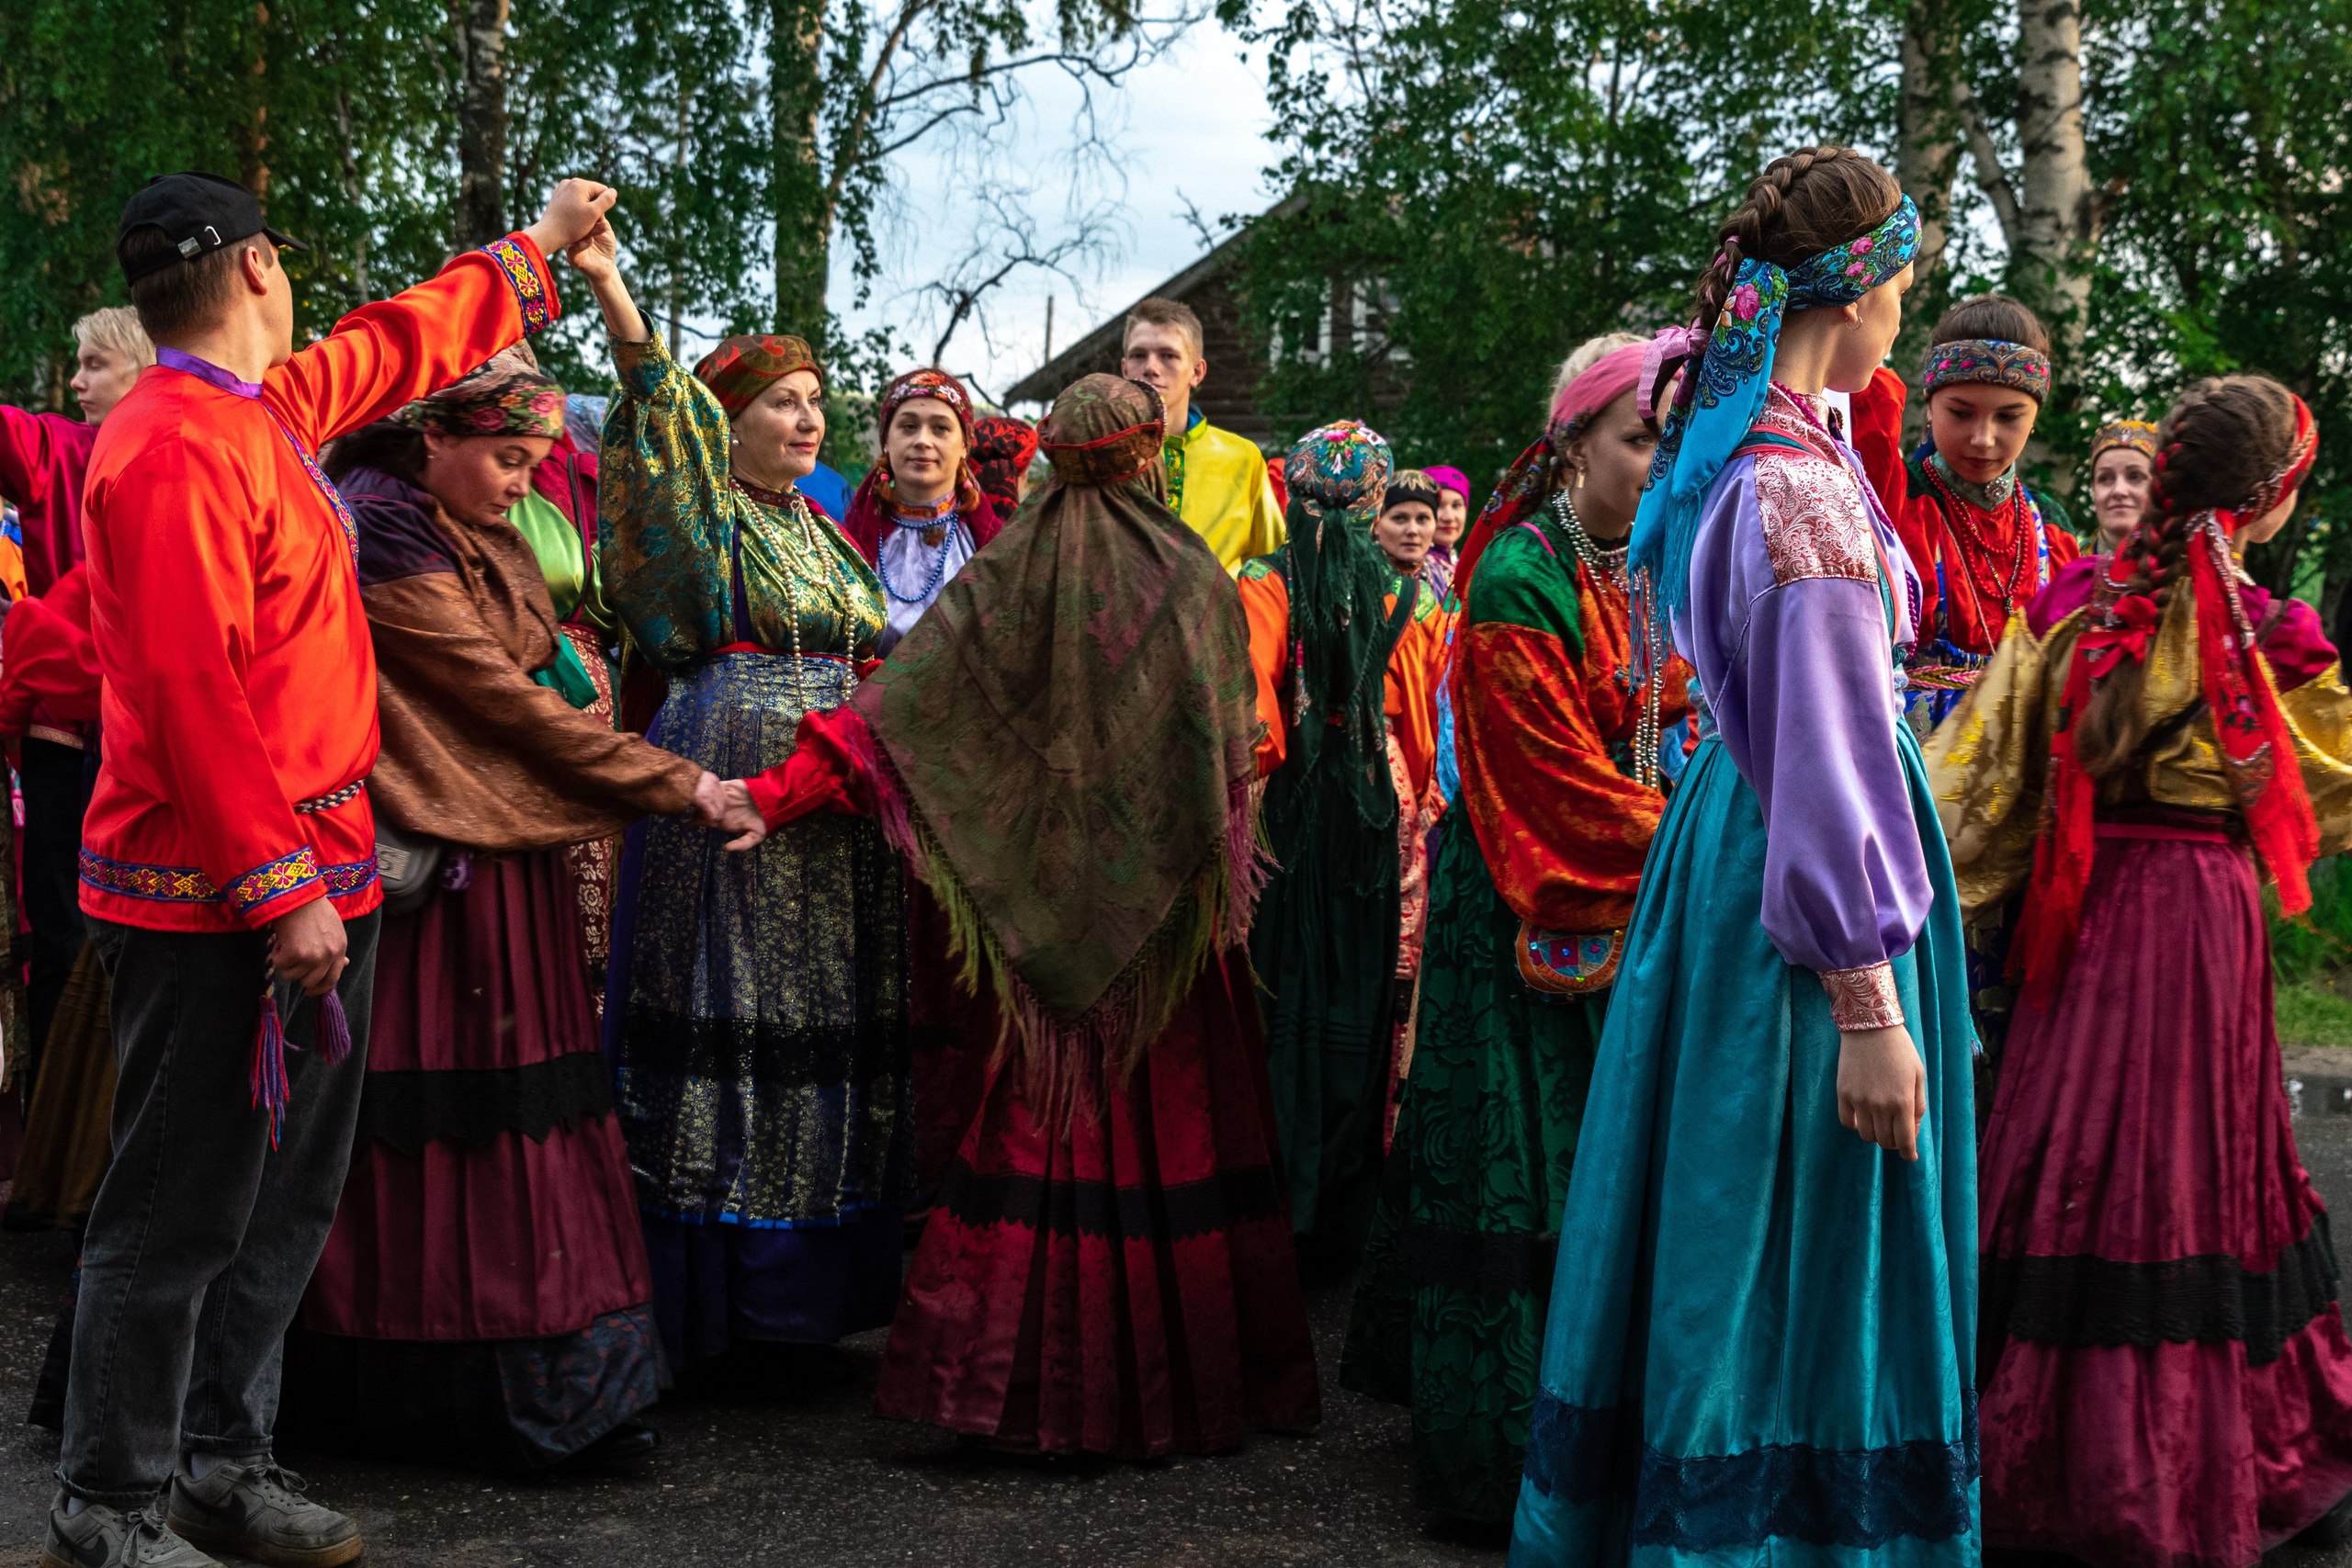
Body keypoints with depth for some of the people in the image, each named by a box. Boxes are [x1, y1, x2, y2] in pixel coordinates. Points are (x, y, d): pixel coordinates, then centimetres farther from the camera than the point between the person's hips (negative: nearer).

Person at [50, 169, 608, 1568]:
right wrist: (281, 888, -22)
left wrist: (537, 247, 42)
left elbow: (399, 348, 32)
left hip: (311, 878, 10)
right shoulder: (174, 446, -17)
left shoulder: (270, 407, 13)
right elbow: (190, 692, -22)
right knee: (180, 1214, -1)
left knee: (291, 1197, 16)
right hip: (221, 908, -10)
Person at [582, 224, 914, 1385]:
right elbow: (663, 405, -19)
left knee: (827, 1023, 7)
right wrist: (609, 289, -32)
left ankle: (804, 1297, 15)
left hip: (837, 801, 7)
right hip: (739, 788, -7)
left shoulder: (820, 532, 21)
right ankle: (727, 1309, 1)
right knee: (738, 1018, -6)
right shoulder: (714, 518, -1)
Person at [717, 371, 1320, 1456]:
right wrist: (1224, 878, 14)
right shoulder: (1196, 581, -4)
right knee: (1179, 1126, 6)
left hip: (1044, 904, 1)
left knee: (1047, 1124, 6)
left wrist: (779, 795, -3)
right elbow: (1235, 754, 1)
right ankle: (1193, 1380, 12)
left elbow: (896, 706, -6)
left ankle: (1034, 1379, 8)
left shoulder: (1005, 578, -1)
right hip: (1169, 916, -1)